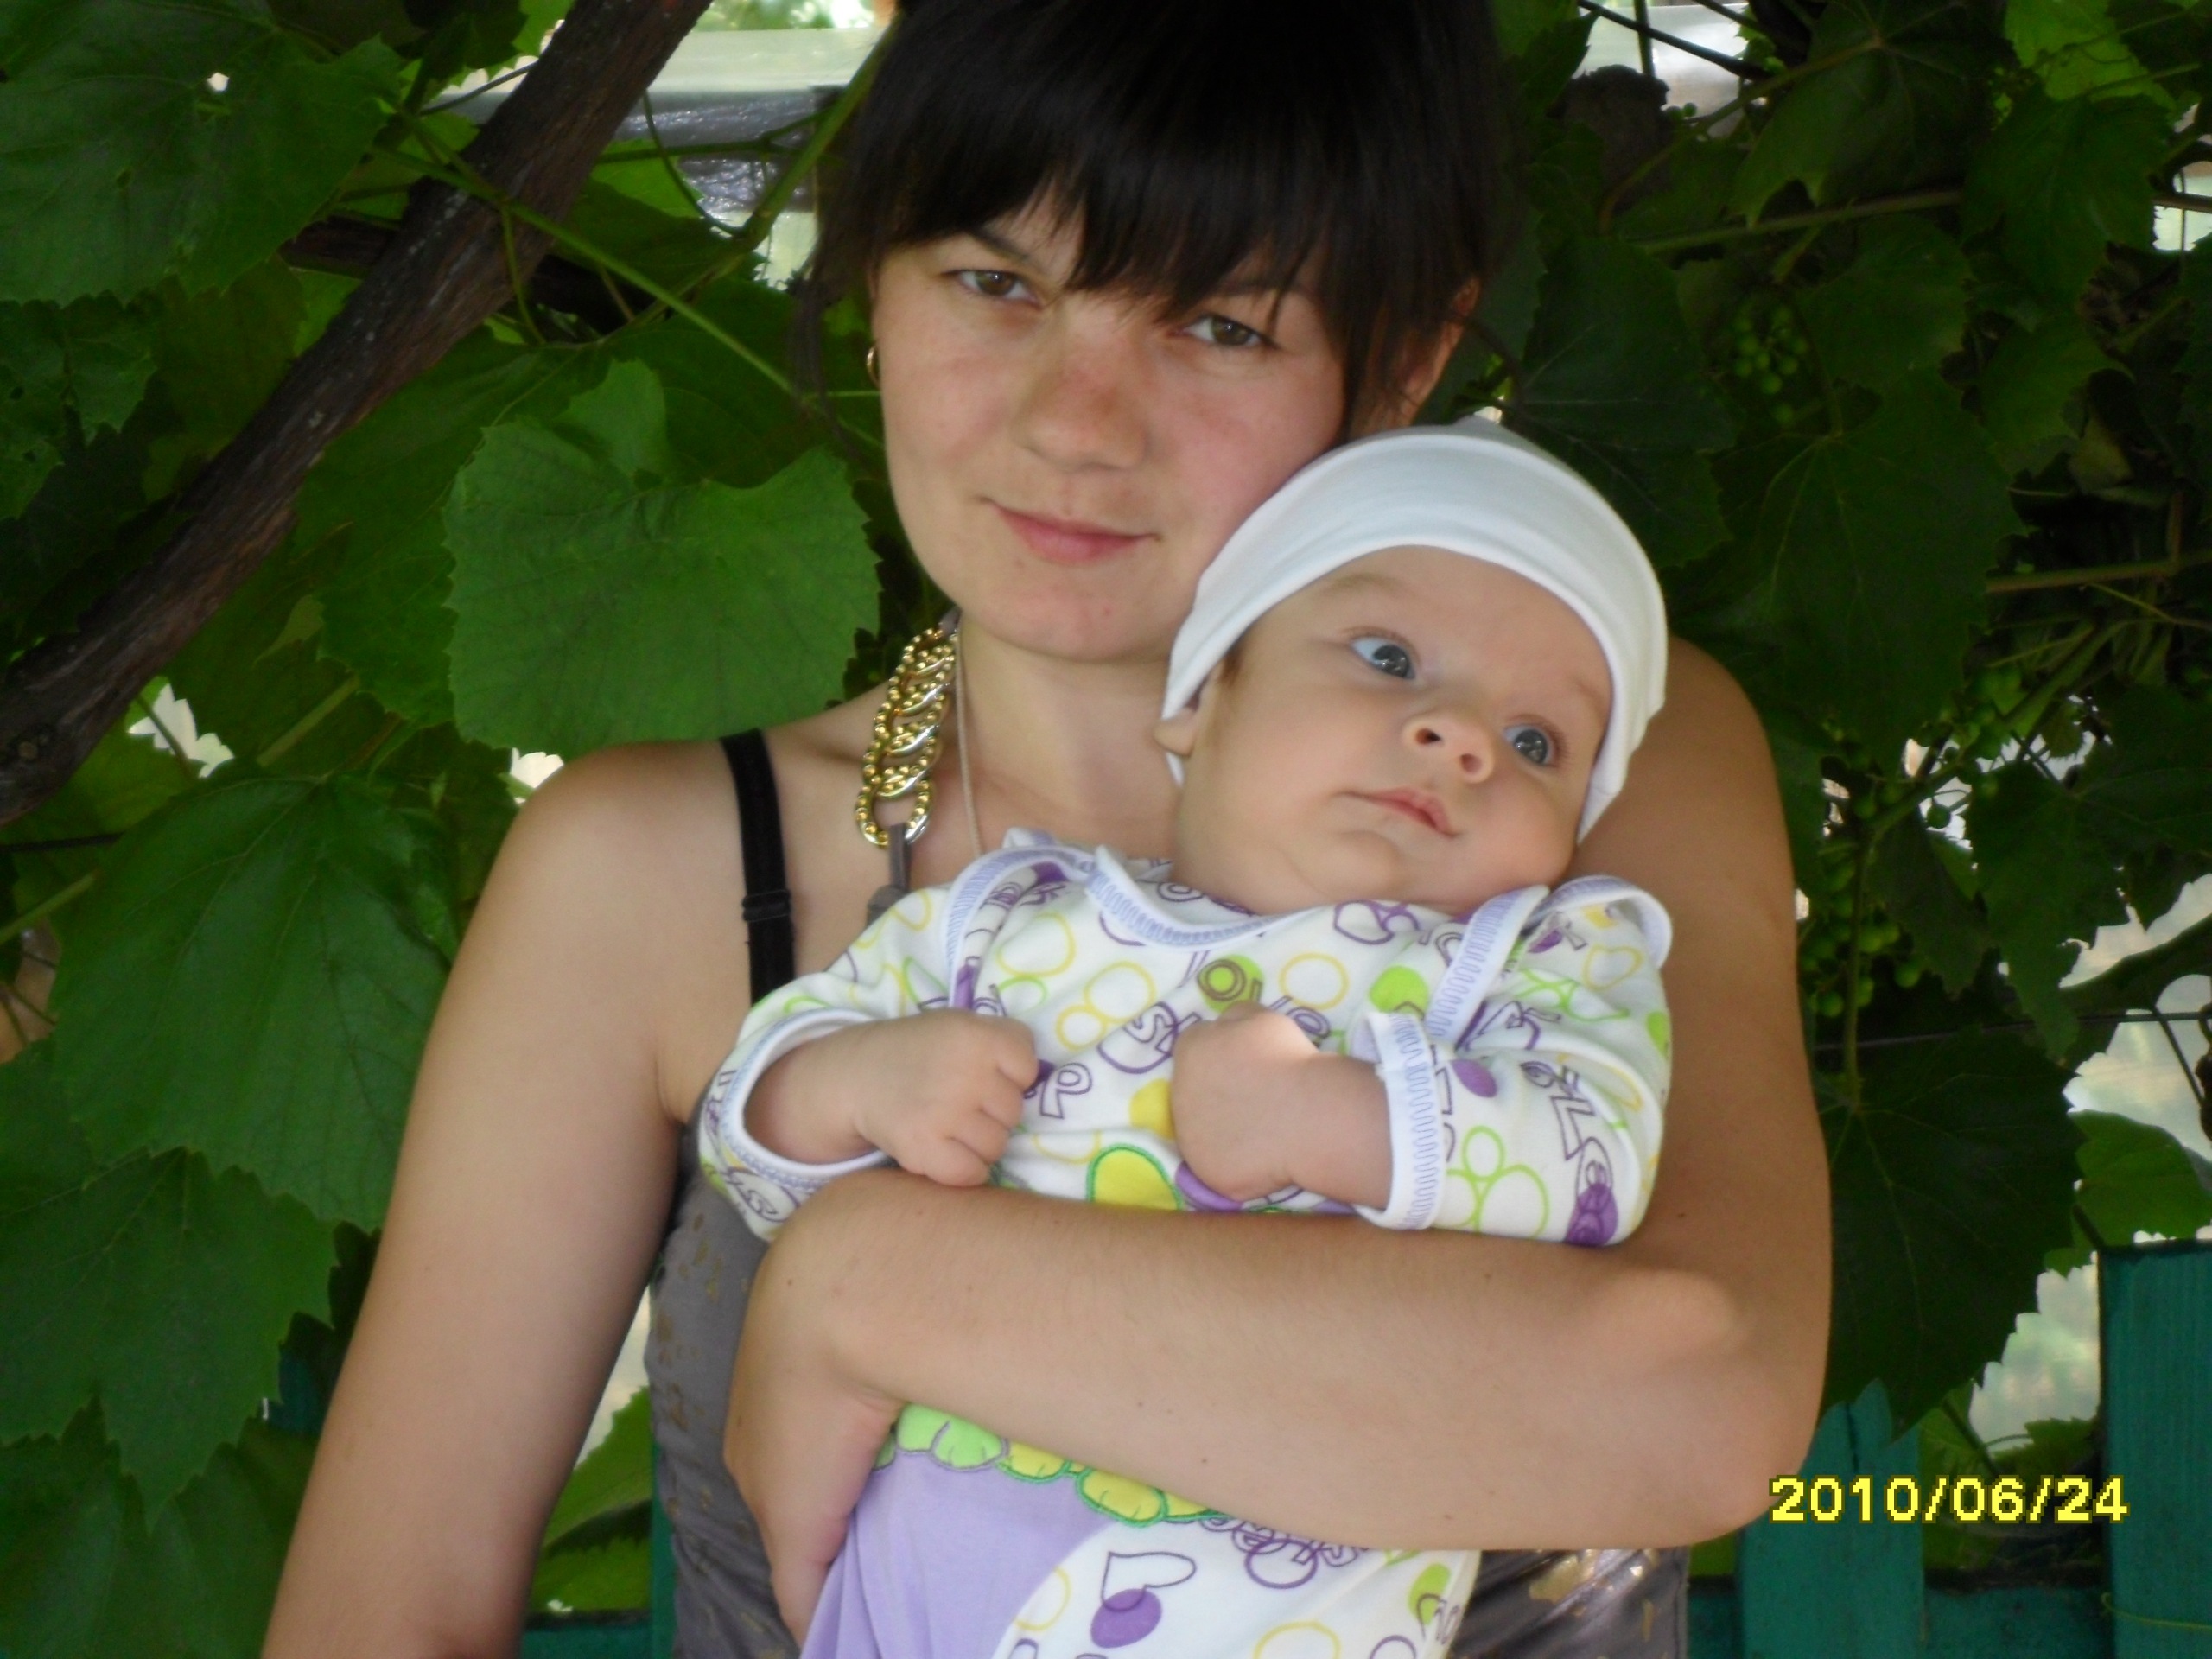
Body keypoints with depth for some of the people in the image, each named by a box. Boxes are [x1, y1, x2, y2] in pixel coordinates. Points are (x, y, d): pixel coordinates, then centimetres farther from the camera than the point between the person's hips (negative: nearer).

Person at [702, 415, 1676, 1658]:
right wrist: (854, 1083, -6)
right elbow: (752, 1125, 14)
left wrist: (1330, 1119, -18)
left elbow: (1594, 1159, -9)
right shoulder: (1003, 916, 11)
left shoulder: (1542, 960, 8)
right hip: (928, 1557, 3)